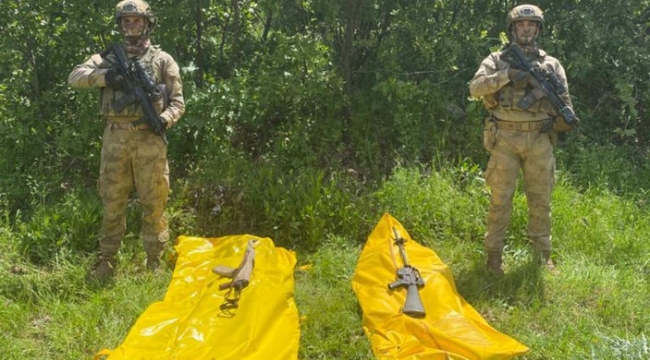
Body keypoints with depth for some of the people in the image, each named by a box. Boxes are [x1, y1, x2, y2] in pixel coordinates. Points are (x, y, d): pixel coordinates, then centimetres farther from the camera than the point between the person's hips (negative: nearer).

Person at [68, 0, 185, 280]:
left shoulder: (163, 60, 8)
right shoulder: (108, 58, 14)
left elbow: (178, 102, 6)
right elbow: (75, 77, 3)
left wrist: (165, 119, -14)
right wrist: (104, 76, -14)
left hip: (149, 140, -2)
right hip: (115, 139, 2)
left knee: (153, 205, 1)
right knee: (112, 204, 7)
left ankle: (154, 264, 11)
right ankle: (106, 262, 17)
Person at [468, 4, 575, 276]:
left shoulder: (551, 64, 11)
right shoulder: (497, 60, 5)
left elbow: (563, 98, 8)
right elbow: (475, 88, -9)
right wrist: (507, 75, -21)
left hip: (539, 140, 2)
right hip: (505, 139, -2)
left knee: (541, 201, 7)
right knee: (500, 199, 1)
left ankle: (542, 255, 18)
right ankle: (494, 254, 11)